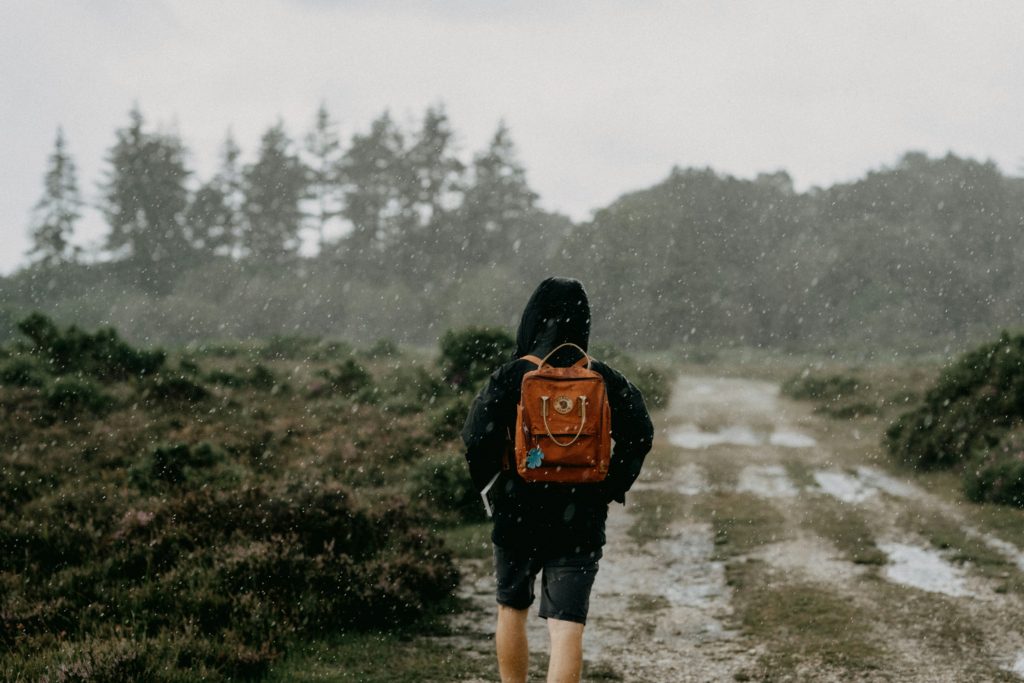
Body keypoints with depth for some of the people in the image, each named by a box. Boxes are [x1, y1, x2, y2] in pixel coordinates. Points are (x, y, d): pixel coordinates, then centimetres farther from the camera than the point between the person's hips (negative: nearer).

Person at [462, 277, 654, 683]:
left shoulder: (510, 378, -8)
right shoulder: (605, 381, -1)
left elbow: (476, 442, -15)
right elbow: (639, 435, -3)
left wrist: (470, 490, 2)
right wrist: (611, 490, 6)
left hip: (518, 516, 0)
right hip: (580, 523, 1)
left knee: (511, 609, 22)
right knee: (567, 627, -3)